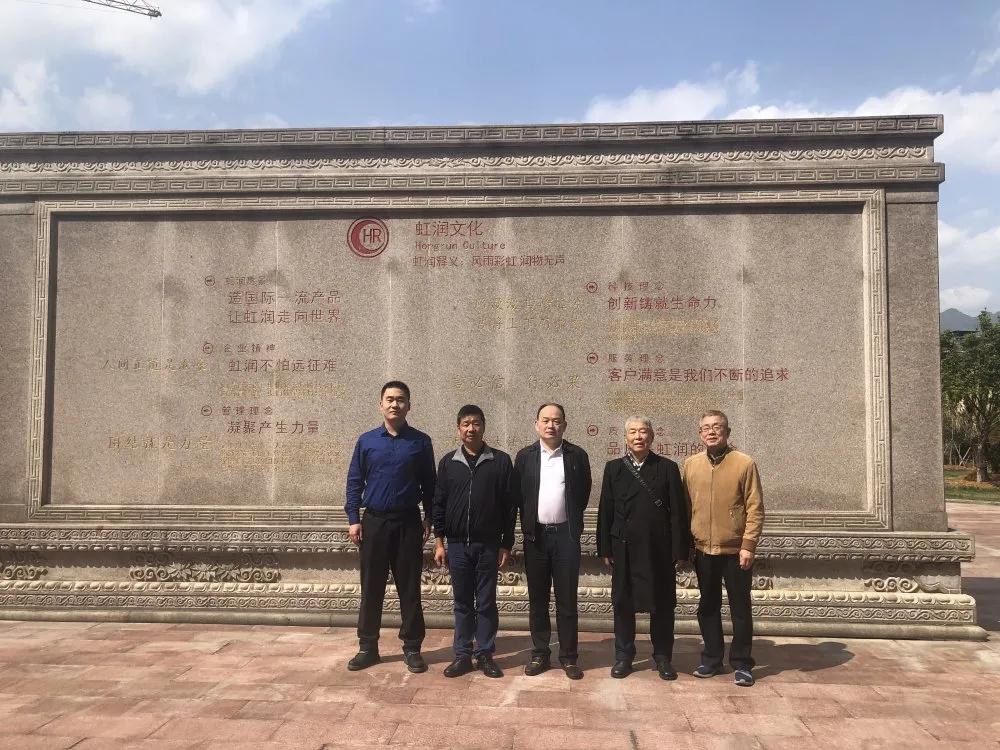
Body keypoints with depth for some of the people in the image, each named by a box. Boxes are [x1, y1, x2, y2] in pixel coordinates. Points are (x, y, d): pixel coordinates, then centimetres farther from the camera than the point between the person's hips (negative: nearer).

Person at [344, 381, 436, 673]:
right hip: (374, 522, 1)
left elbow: (428, 483, 5)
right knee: (371, 588, 8)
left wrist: (429, 518, 3)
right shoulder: (366, 441, 3)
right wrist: (353, 519, -1)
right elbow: (354, 482, 5)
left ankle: (412, 648, 16)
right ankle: (368, 647, 20)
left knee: (409, 588, 5)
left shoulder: (421, 442, 1)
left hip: (408, 523, -1)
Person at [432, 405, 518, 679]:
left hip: (488, 545, -1)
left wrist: (506, 545, -3)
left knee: (486, 603, 7)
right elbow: (439, 503, 7)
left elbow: (510, 505, -1)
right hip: (457, 545, 2)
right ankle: (462, 655, 20)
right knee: (462, 603, 10)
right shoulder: (448, 462, 4)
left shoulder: (500, 461, -2)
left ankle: (485, 654, 19)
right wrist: (439, 542, 2)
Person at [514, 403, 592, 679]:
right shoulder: (525, 456, 2)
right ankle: (540, 653, 22)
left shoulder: (577, 455, -1)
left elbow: (583, 493, 7)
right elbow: (518, 494, 7)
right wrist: (528, 524, 6)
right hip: (535, 535, 1)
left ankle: (568, 656, 17)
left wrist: (571, 521, 9)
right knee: (537, 599, 10)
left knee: (567, 600, 5)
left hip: (566, 535, -1)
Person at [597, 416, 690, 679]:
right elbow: (605, 511, 4)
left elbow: (678, 511, -2)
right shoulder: (614, 468, 4)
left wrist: (679, 549, -5)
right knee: (623, 603, 9)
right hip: (624, 549, 1)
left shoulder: (667, 468, 0)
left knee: (662, 604, 8)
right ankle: (623, 656, 24)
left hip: (659, 549, -1)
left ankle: (663, 657, 24)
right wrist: (605, 549, 1)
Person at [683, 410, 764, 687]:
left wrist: (748, 545, -12)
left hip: (735, 551, -3)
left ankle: (742, 664, 20)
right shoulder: (690, 465, 4)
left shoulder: (744, 464, -6)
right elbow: (685, 506, 9)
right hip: (703, 550, 3)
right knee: (708, 607, 13)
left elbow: (755, 508, -7)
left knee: (740, 608, 7)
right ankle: (712, 659, 26)